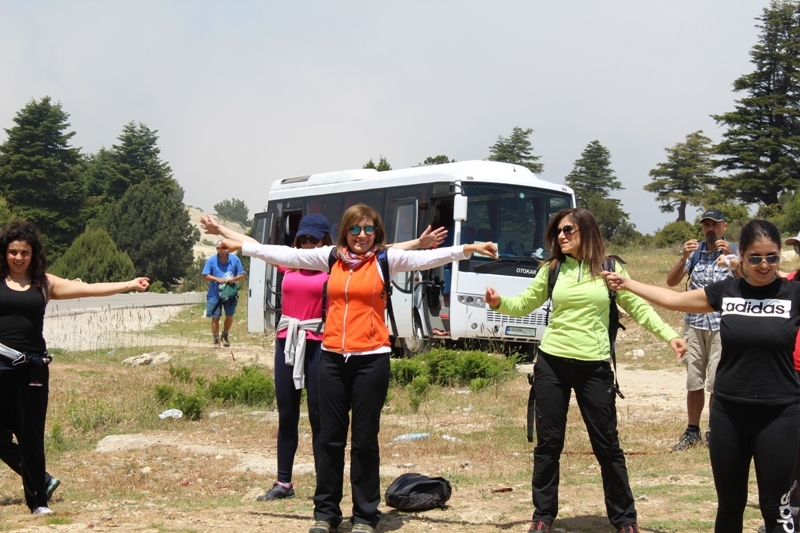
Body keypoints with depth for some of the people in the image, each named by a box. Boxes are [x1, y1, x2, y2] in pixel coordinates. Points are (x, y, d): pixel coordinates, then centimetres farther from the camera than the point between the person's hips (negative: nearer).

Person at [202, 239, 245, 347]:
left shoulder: (235, 259, -3)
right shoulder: (211, 260, -7)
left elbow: (241, 274, 2)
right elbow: (205, 275, -6)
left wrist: (234, 279, -19)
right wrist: (217, 279, -21)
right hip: (215, 294, -2)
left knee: (229, 316, 9)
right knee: (215, 318, 0)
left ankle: (225, 336, 31)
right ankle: (216, 340, 12)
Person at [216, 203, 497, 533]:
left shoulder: (385, 259, 0)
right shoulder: (331, 257, 8)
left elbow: (424, 258, -11)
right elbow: (287, 255, 12)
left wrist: (466, 249, -23)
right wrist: (241, 247, 15)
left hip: (370, 360, -3)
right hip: (332, 358, 3)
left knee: (364, 440, 3)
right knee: (331, 438, 9)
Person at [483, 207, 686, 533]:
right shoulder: (552, 269, 5)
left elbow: (638, 307, 4)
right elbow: (524, 305, 10)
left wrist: (669, 335, -7)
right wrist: (499, 303, -10)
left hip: (594, 367, -2)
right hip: (551, 365, 2)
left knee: (606, 445, 4)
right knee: (548, 444, 7)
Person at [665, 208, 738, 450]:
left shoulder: (733, 252, -1)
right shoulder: (695, 252, 7)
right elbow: (671, 281, -1)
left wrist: (730, 256, -29)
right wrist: (684, 257, -17)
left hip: (722, 325, -3)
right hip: (694, 323, 3)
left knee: (717, 382, -4)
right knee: (694, 382, 7)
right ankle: (692, 431, 15)